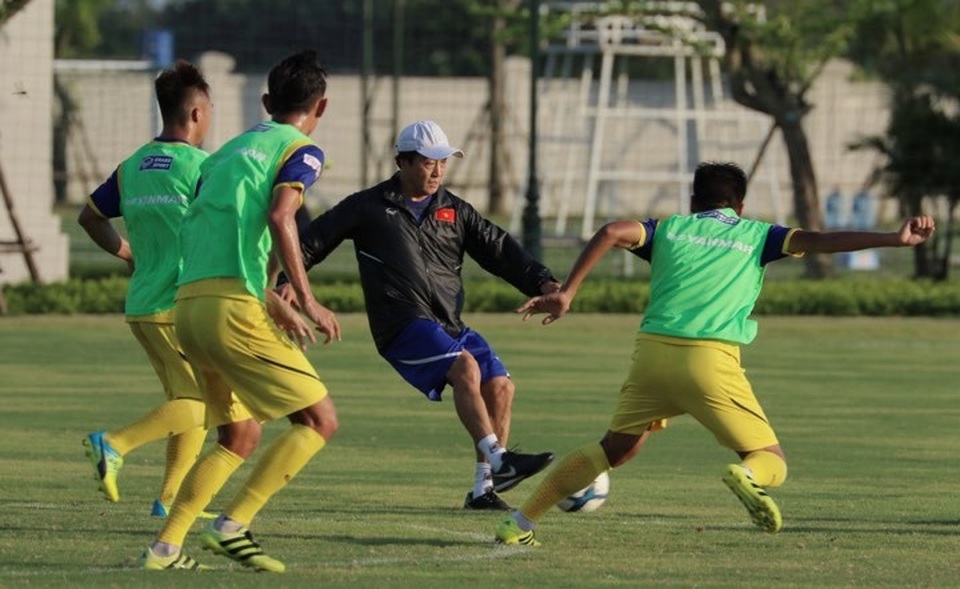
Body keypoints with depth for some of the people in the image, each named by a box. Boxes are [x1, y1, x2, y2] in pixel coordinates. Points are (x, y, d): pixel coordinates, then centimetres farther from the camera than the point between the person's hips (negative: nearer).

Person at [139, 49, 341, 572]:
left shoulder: (229, 151, 26)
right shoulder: (300, 150, 3)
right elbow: (280, 217, -16)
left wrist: (276, 308, 35)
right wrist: (306, 301, -15)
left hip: (190, 302, 8)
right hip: (233, 309, -8)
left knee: (240, 436, 19)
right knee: (318, 419, -1)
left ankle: (164, 546, 11)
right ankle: (232, 525, -11)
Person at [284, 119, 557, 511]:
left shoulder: (454, 211, 17)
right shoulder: (368, 207, 6)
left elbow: (499, 250, 12)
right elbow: (313, 241, 11)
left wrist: (541, 282, -2)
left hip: (450, 326, 6)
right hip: (404, 327, -6)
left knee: (500, 386, -8)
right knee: (464, 366, -30)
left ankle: (483, 488, 1)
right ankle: (498, 460, -39)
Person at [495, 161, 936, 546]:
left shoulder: (669, 229, 20)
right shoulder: (755, 236, 15)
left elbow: (611, 233, 4)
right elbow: (816, 240, 2)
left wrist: (566, 293, 2)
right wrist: (893, 239, -1)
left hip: (653, 353, 3)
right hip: (711, 359, -3)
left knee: (616, 450, 22)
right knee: (772, 461, 5)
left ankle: (520, 522, 17)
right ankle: (747, 477, -33)